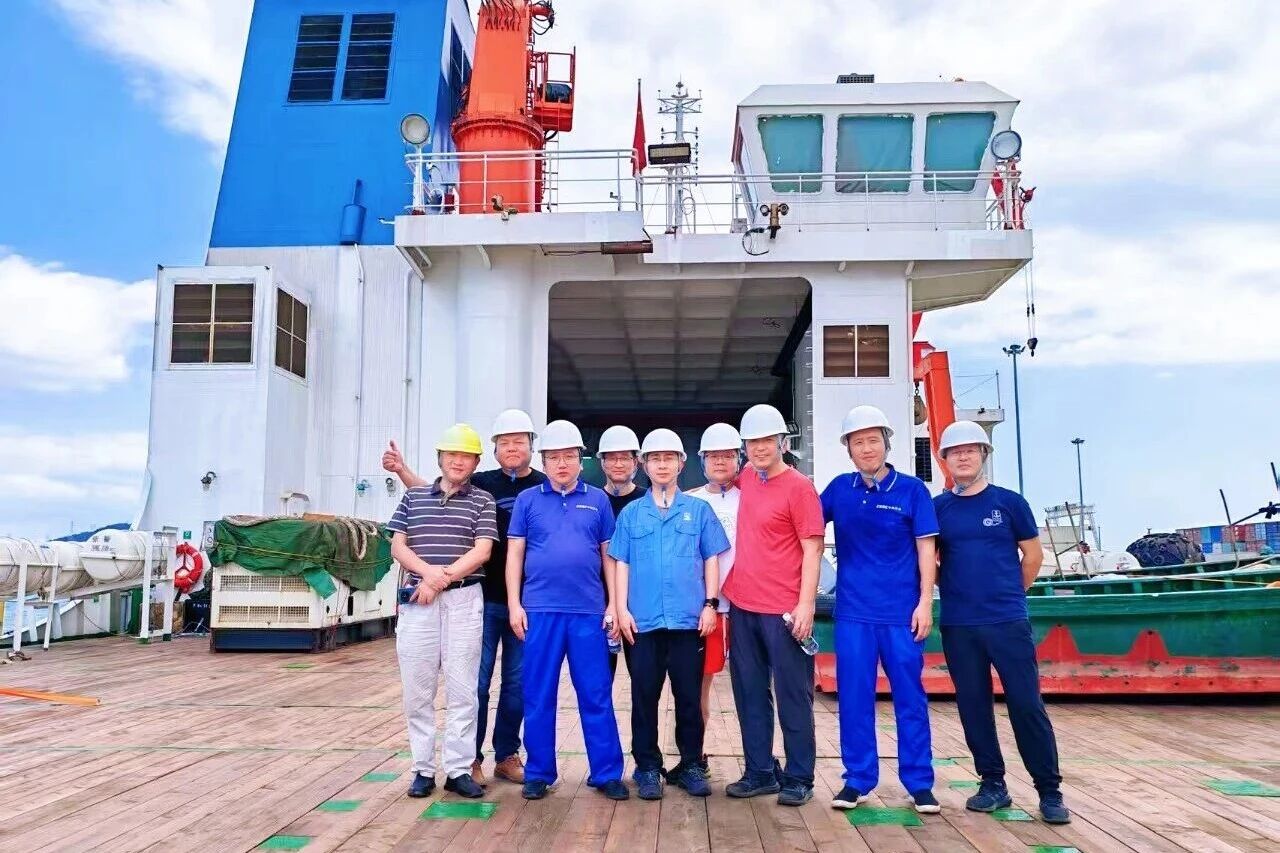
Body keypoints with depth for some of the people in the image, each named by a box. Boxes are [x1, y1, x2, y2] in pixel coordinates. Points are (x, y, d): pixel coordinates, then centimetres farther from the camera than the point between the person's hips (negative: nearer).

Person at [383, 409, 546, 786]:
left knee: (517, 682, 10)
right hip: (484, 598, -1)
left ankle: (507, 755, 22)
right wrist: (402, 470, -11)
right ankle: (470, 758, 15)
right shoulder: (481, 484, 3)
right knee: (476, 680, 4)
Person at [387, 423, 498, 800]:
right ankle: (423, 769, 12)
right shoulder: (414, 496, 13)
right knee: (417, 688, 3)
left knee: (462, 688, -1)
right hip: (417, 599, 2)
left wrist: (442, 579, -12)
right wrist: (428, 571, -12)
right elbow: (398, 546, 6)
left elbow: (482, 550, -4)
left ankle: (459, 769, 6)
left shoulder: (482, 500, 6)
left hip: (464, 599, -2)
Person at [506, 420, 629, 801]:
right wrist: (514, 604, -1)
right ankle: (538, 773, 18)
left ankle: (607, 773, 13)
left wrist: (613, 605, 4)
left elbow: (609, 554, 10)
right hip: (540, 609, 0)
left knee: (596, 695, 4)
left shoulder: (598, 500, 9)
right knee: (538, 696, 6)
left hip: (589, 611, 0)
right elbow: (515, 554, 6)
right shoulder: (527, 500, 7)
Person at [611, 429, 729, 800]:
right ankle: (647, 767, 15)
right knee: (644, 696, 5)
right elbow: (621, 564, 8)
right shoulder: (630, 514, 9)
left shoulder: (699, 510, 6)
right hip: (643, 620, 1)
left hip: (689, 619, 0)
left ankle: (691, 765, 18)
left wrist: (710, 604, -1)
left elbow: (711, 560, 6)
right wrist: (622, 609, 0)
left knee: (689, 695, 5)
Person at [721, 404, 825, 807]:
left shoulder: (799, 487, -9)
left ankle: (798, 778, 14)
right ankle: (760, 772, 25)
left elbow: (812, 550, -11)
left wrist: (806, 605, -17)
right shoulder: (746, 480, 9)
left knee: (792, 697, 4)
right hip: (742, 607, 7)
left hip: (784, 611, -7)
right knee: (750, 695, 13)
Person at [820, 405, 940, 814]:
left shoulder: (912, 489, -2)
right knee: (854, 698, 6)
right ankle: (857, 779, 17)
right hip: (853, 612, 2)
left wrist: (925, 603, -7)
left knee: (910, 697, 5)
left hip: (901, 611, -2)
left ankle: (920, 783, 16)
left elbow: (926, 548, -2)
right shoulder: (839, 488, 5)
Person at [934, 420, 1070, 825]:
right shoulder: (937, 508, 4)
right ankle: (993, 784, 20)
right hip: (958, 626, 2)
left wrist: (1009, 594, 9)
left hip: (1009, 621, -2)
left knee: (1027, 704, -2)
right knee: (973, 706, 7)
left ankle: (1050, 791, 9)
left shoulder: (1009, 502, 0)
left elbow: (1033, 555, 8)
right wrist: (956, 589, 5)